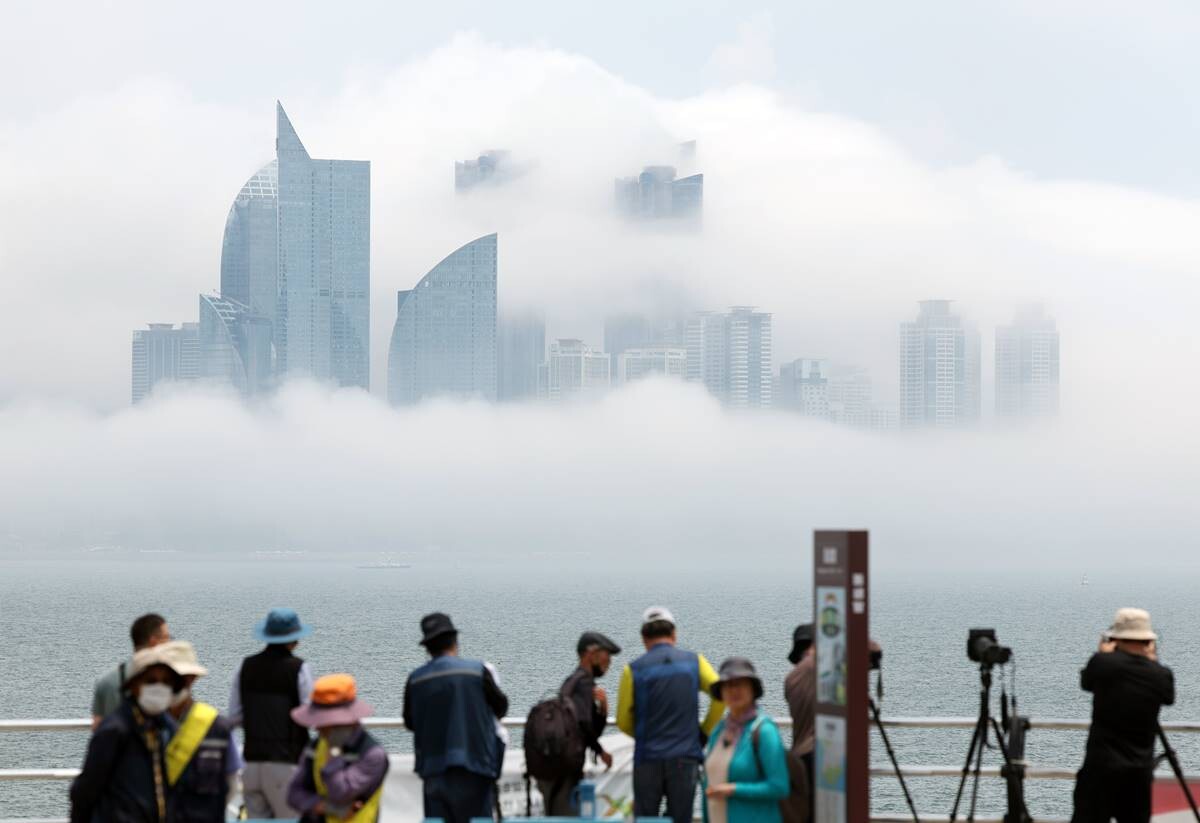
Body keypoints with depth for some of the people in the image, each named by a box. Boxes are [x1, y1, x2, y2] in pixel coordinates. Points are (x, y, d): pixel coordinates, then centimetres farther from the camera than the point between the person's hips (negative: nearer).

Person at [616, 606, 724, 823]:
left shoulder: (634, 670, -1)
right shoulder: (694, 661, 2)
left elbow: (623, 722, 3)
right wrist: (705, 731, 6)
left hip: (648, 758, -1)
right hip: (686, 757, 1)